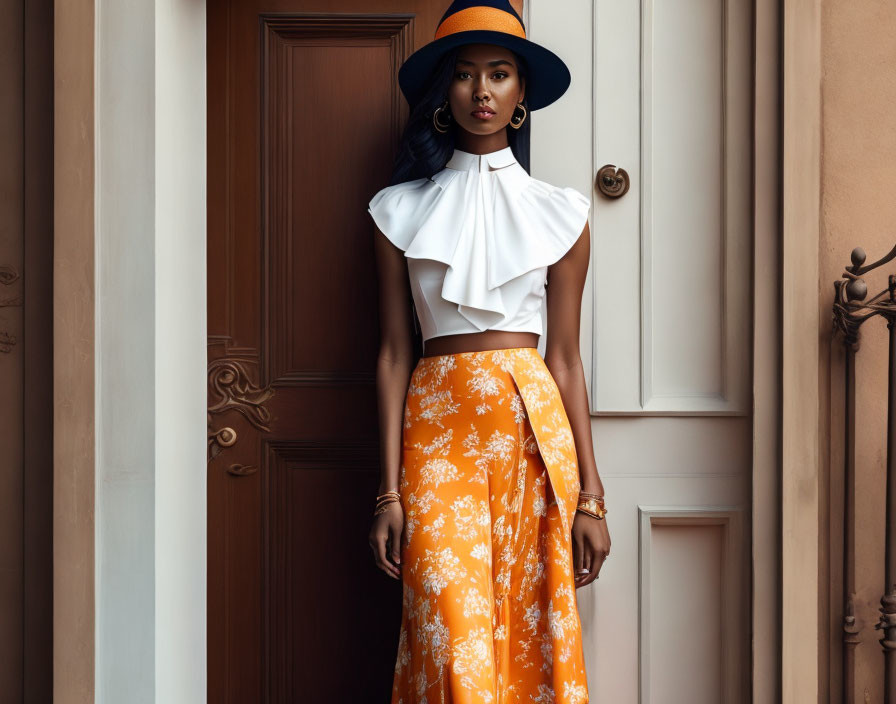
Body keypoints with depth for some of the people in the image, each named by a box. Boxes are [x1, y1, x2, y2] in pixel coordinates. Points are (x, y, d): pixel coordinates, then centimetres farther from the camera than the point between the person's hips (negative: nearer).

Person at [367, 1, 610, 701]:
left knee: (532, 634, 2)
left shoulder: (559, 213, 7)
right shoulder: (402, 211, 7)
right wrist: (390, 492, 0)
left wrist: (590, 496, 1)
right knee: (452, 643, -8)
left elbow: (565, 358, 6)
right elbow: (394, 354, 5)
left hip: (532, 430, 1)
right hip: (437, 428, 0)